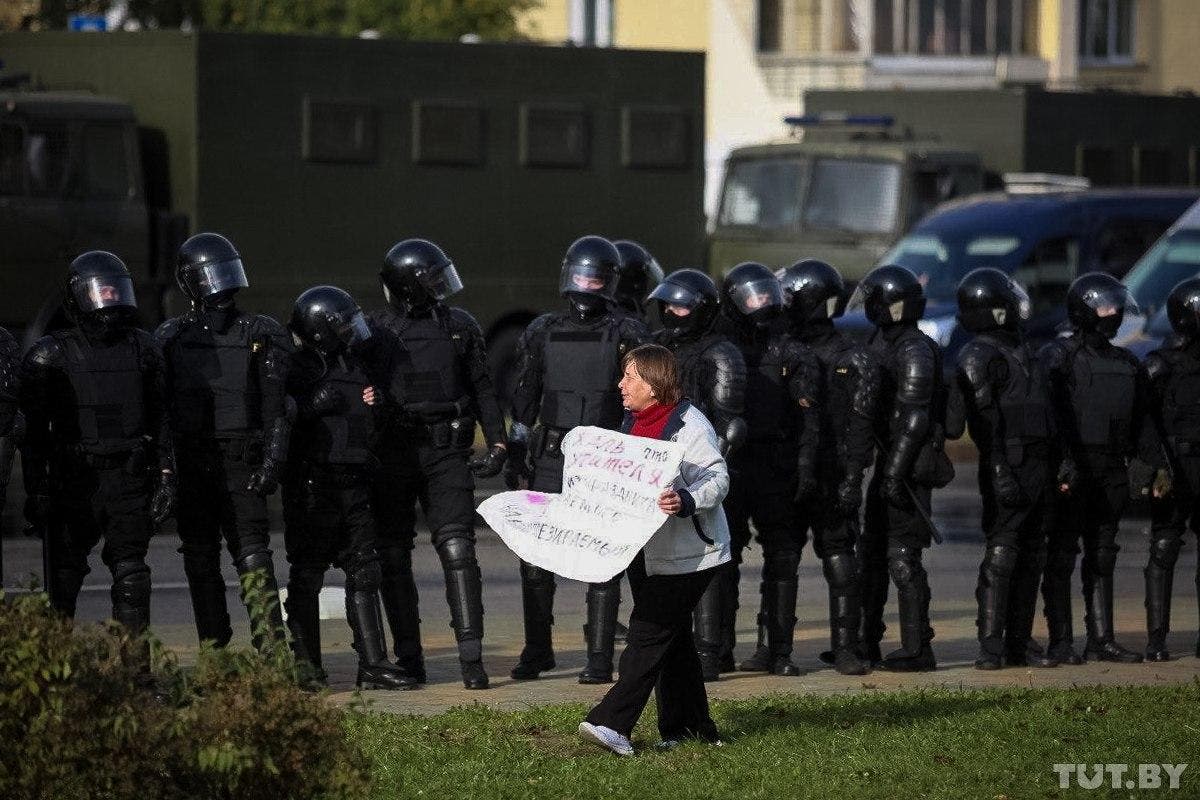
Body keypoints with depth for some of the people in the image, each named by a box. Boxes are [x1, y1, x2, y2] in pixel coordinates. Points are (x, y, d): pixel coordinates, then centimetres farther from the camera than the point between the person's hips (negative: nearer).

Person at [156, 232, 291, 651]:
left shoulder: (261, 335, 4)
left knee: (251, 550, -10)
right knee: (200, 557, 5)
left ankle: (271, 639, -12)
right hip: (190, 466, 2)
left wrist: (271, 464, -9)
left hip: (241, 462, -2)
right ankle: (213, 650, 10)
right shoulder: (171, 338, 8)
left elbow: (277, 408, 1)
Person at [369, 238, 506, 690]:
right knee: (393, 556, 3)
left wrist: (498, 441, 5)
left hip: (446, 452, 0)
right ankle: (408, 658, 12)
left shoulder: (460, 327, 8)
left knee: (457, 548, -10)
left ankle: (471, 655, -13)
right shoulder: (375, 330, 2)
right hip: (392, 456, 0)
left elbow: (481, 389, 13)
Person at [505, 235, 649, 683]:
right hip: (550, 459, 3)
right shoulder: (542, 332, 9)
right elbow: (525, 399, 14)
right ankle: (537, 650, 15)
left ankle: (600, 658, 2)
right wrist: (514, 456, 10)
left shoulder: (627, 335, 0)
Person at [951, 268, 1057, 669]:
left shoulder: (1018, 348, 19)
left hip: (1035, 466, 9)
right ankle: (991, 643, -7)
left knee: (1031, 556, 10)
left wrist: (1049, 466, 21)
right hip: (1008, 468, -9)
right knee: (1001, 554, -9)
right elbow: (983, 420, -18)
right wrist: (999, 471, -24)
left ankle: (1020, 640, 15)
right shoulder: (980, 357, -11)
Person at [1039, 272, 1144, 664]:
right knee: (1061, 556, -4)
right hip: (1071, 470, -7)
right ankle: (1060, 642, -3)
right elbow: (1053, 413, -14)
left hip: (1111, 473, 7)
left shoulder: (1125, 363, 16)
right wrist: (1064, 464, -22)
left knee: (1102, 557, 10)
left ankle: (1101, 639, 14)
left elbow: (1138, 420, 21)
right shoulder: (1059, 357, -5)